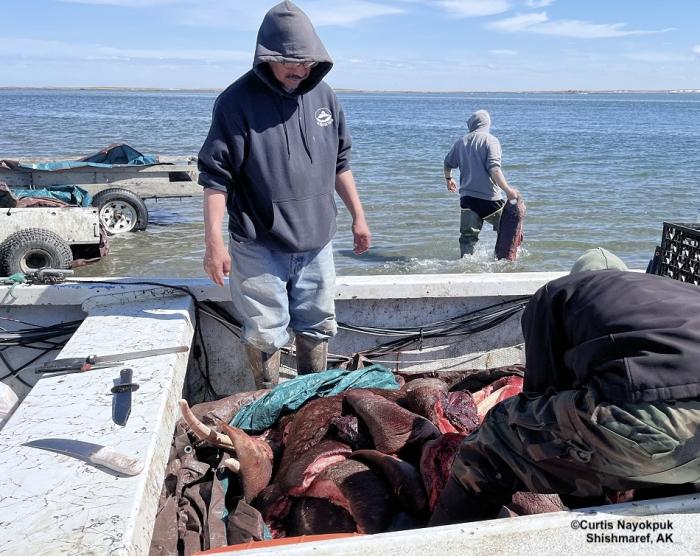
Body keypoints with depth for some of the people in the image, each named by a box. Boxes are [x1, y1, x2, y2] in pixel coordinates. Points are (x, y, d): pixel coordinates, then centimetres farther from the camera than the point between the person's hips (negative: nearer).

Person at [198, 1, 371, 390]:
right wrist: (214, 241, -17)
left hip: (316, 242, 5)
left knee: (318, 329, 16)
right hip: (260, 247, -5)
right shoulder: (238, 100, -11)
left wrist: (358, 216, 14)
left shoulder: (322, 94, 5)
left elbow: (340, 163, 14)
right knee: (265, 335, 5)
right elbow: (216, 176, -12)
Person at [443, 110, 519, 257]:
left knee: (467, 235, 8)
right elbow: (494, 169, -16)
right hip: (489, 198, -4)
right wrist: (507, 190, -17)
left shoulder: (461, 142, 11)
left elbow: (448, 163, 24)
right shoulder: (491, 140, -3)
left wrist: (449, 179, 44)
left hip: (467, 197, 4)